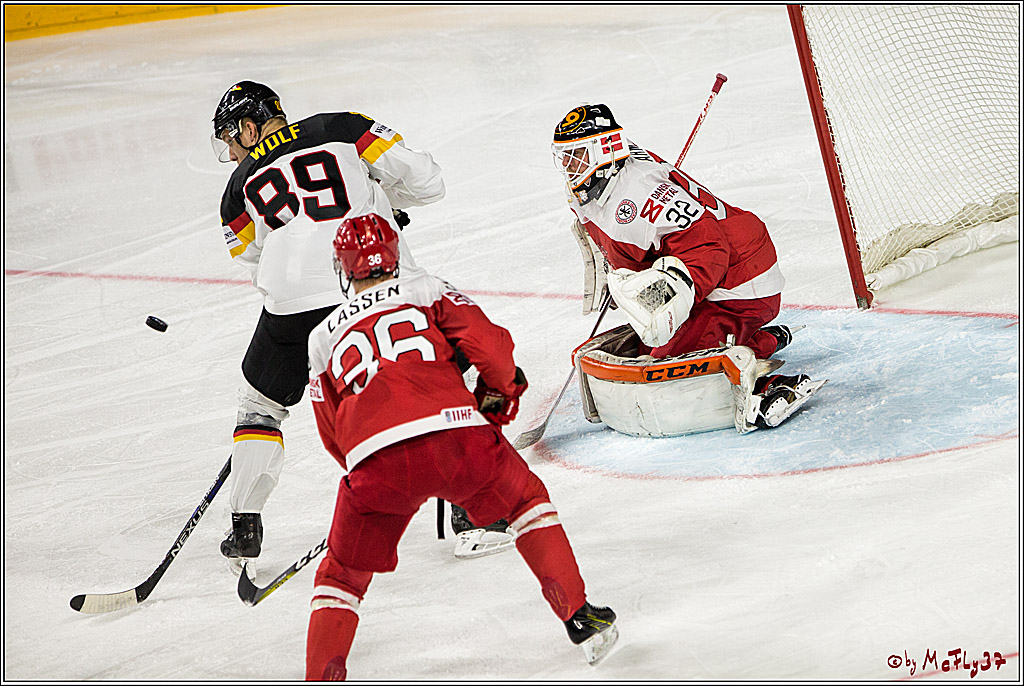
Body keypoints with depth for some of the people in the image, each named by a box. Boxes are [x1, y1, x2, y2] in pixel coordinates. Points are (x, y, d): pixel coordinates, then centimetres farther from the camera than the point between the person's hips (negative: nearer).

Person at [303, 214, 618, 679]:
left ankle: (321, 678, 4)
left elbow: (333, 435, 29)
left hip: (372, 457, 1)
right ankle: (580, 617, 24)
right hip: (456, 431, 0)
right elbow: (487, 342, 8)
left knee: (341, 575, 20)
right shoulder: (426, 289, 22)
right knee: (527, 500, 28)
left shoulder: (324, 336, 28)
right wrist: (501, 394, 27)